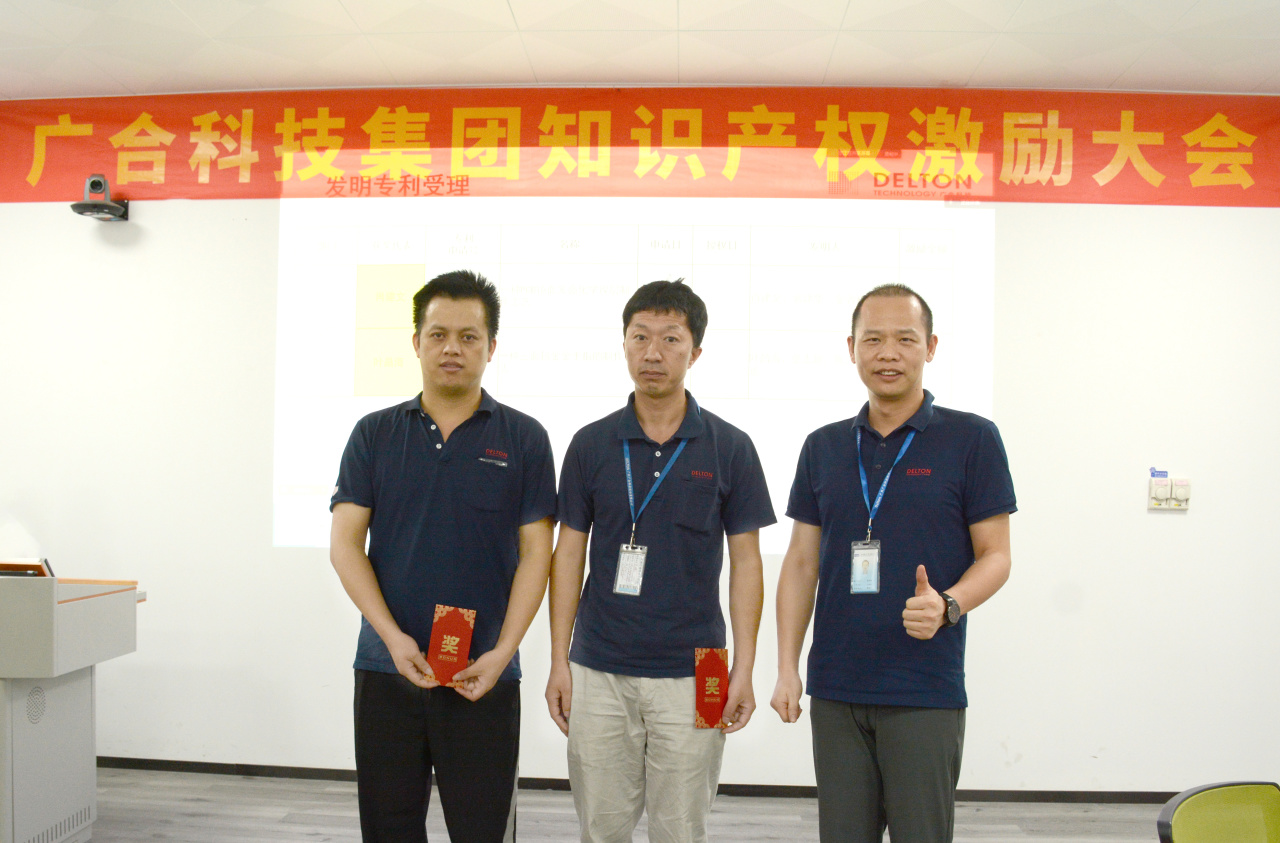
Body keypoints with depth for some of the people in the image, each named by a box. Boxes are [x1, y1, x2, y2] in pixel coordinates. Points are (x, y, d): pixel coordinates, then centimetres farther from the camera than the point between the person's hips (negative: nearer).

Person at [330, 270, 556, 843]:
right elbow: (345, 543, 0)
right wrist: (394, 638, -12)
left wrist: (502, 653, -12)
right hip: (387, 667, 2)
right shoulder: (375, 435, 5)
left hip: (484, 675, -1)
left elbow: (535, 553, -2)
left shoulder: (524, 439, 1)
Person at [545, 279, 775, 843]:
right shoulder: (592, 444, 2)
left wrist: (744, 668, -5)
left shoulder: (729, 448, -2)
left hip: (690, 674, -1)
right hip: (598, 670, 1)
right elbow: (569, 553, 5)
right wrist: (558, 660, 0)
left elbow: (746, 561, 0)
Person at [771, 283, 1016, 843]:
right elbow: (802, 561, 9)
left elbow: (995, 555, -3)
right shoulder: (823, 447, 9)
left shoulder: (971, 439, -3)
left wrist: (947, 605, -23)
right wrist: (787, 668, 2)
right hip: (835, 690, 4)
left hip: (926, 691, -3)